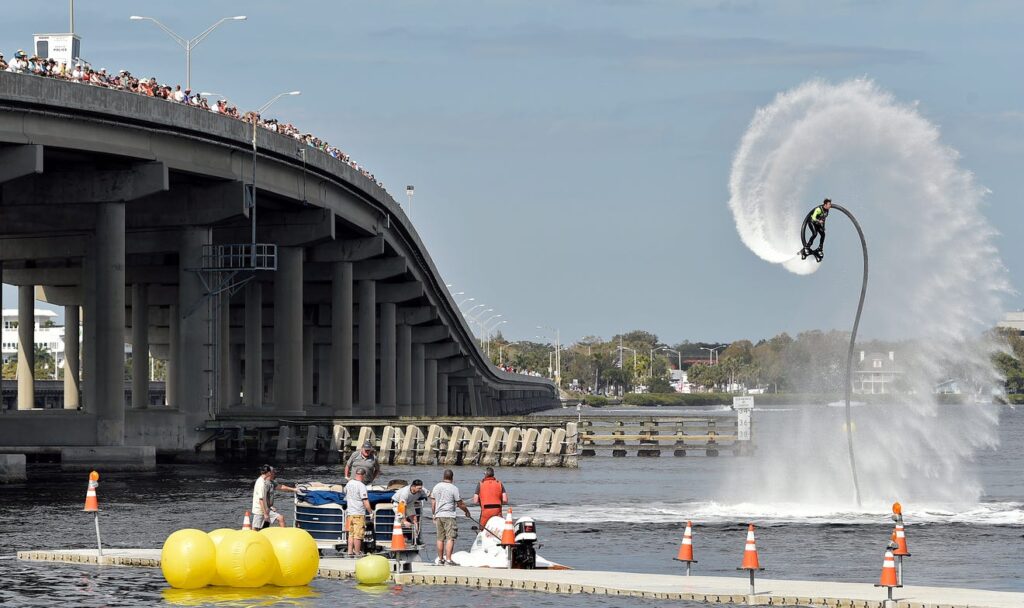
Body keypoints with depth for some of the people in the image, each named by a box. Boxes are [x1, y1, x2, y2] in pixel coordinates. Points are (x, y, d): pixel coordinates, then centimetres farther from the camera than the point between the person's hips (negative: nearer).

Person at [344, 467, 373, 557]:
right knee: (358, 535, -3)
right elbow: (365, 501, -16)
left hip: (350, 513, 7)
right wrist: (371, 512, -8)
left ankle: (350, 552, 13)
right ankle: (357, 553, 0)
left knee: (351, 534, 12)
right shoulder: (361, 486, -15)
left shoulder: (349, 483, 7)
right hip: (359, 513, -7)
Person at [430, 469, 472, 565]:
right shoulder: (454, 488, -9)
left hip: (438, 515, 5)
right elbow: (460, 504, -5)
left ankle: (440, 558, 19)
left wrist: (434, 515, 23)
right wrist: (467, 511, 12)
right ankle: (448, 558, -14)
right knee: (450, 538, -6)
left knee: (440, 538, 12)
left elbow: (433, 504, 13)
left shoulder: (436, 487, 7)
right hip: (449, 515, -5)